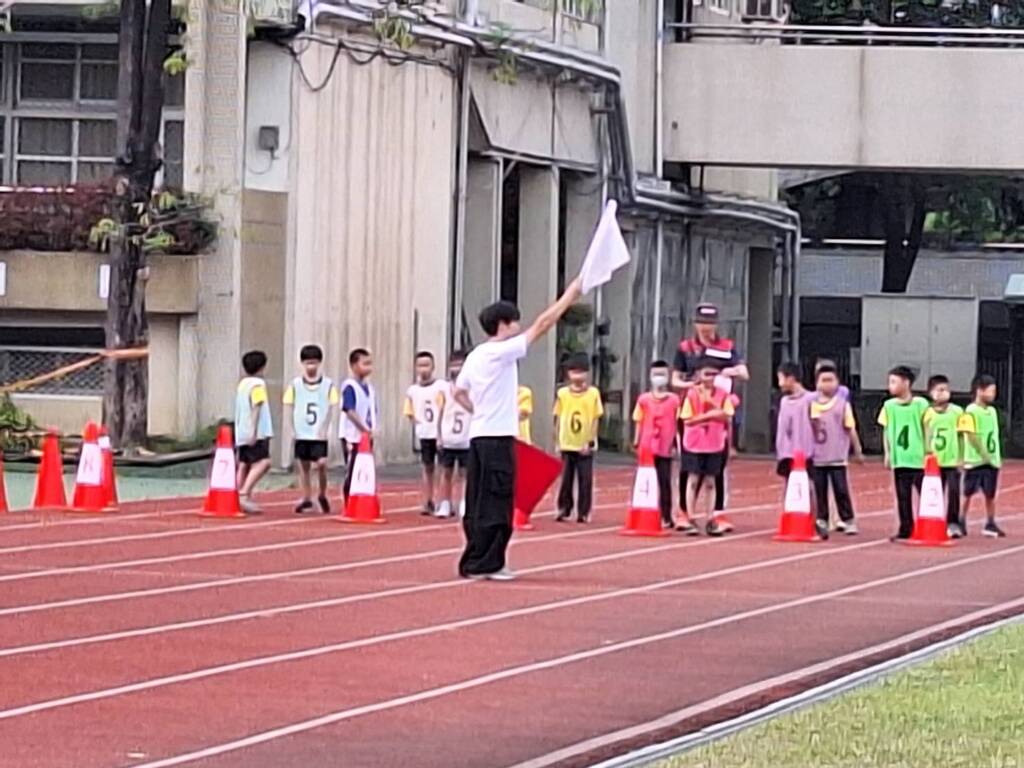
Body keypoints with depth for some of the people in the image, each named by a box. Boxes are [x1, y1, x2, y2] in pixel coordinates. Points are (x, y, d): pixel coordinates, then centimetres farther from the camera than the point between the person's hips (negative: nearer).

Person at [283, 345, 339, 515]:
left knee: (321, 463, -12)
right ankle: (306, 498, 17)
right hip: (301, 434, 2)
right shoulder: (295, 385, 4)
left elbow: (331, 409, 0)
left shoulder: (328, 385, 1)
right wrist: (293, 429, -3)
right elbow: (288, 407, 5)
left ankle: (323, 496, 9)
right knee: (303, 466, 6)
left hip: (319, 435, -2)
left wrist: (324, 429, -8)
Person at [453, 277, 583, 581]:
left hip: (479, 436, 9)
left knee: (479, 502, 8)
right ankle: (484, 563, -6)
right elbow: (542, 324, -12)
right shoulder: (502, 351, -11)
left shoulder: (476, 356, 13)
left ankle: (476, 561, 10)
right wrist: (571, 293, -6)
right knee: (495, 503, -5)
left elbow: (458, 392, 21)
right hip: (498, 437, -9)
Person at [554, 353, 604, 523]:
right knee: (566, 479, 4)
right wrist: (558, 442, 3)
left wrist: (590, 442, -8)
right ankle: (564, 510, 14)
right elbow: (558, 419, 7)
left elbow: (596, 419, -2)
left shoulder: (593, 393, -3)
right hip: (567, 445, 1)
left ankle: (584, 512, 8)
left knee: (585, 480, 1)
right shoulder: (562, 394, 2)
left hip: (585, 446, -1)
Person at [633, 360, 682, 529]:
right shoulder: (644, 399, 5)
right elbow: (639, 422, 8)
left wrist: (676, 444, 0)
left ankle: (666, 517, 7)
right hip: (647, 448, 1)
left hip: (665, 448, -1)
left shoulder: (674, 400, 1)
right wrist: (636, 441, 2)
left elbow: (677, 423, 3)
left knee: (665, 482, 1)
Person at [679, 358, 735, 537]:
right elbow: (687, 419, -8)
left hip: (714, 444, 2)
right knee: (693, 480, 0)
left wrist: (714, 406, -17)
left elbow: (727, 417, -2)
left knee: (710, 481, 7)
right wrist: (707, 416, -18)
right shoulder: (692, 394, -4)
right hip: (694, 443, -2)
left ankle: (711, 521, 11)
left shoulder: (722, 394, 2)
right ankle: (689, 520, 4)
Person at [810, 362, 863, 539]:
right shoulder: (813, 403, 5)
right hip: (817, 457, 2)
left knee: (841, 489, -2)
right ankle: (822, 521, 13)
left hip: (837, 457, -2)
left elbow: (851, 429, 2)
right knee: (820, 490, 5)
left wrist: (857, 451, 5)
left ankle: (847, 520, 7)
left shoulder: (843, 403, -1)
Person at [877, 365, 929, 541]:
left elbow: (927, 430, -1)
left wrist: (928, 452, -4)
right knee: (903, 496, 6)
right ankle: (905, 529, 12)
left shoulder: (921, 404, -4)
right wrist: (887, 454, 8)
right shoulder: (889, 406, 6)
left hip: (919, 458, -4)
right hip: (899, 459, 4)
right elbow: (886, 431, 12)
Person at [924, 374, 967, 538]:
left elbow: (961, 437, 4)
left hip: (952, 461, -1)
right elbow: (925, 436, 6)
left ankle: (953, 524, 0)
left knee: (953, 492, -8)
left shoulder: (957, 412, 0)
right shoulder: (928, 413, 1)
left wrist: (961, 458, 1)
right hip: (934, 461, 1)